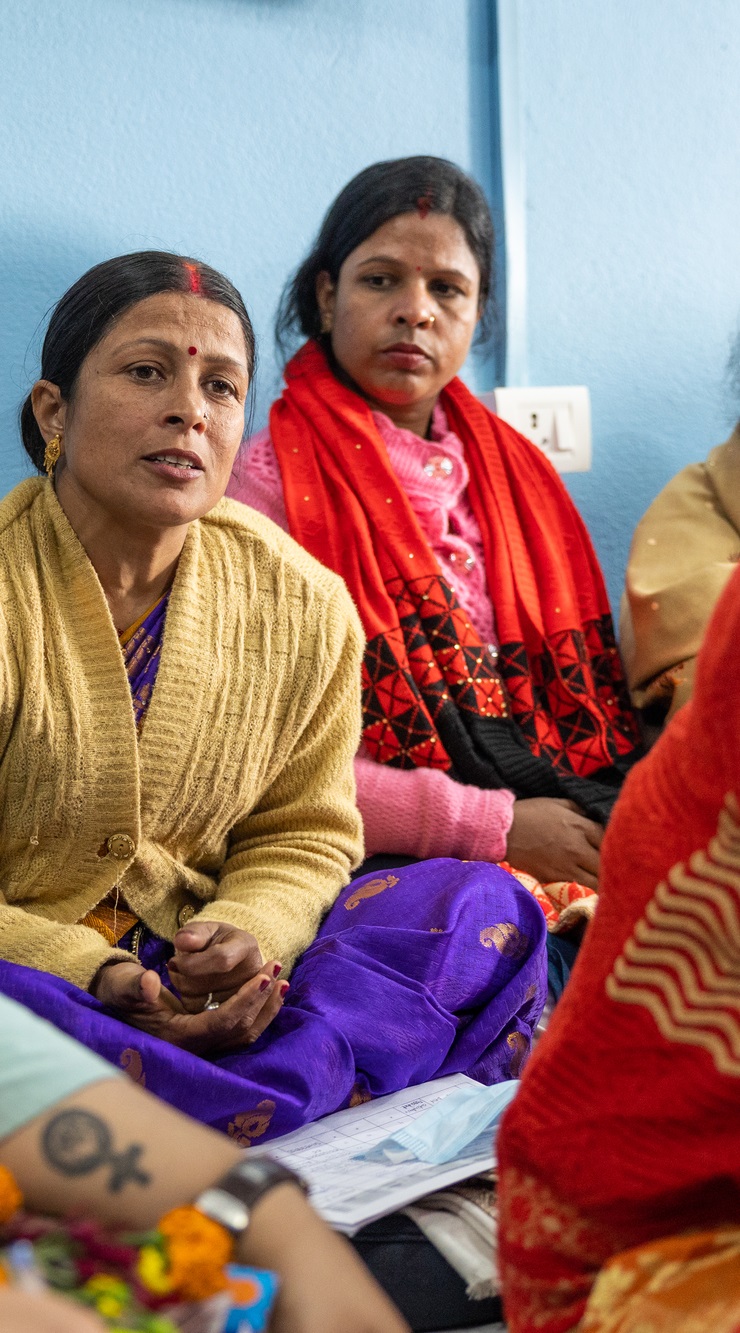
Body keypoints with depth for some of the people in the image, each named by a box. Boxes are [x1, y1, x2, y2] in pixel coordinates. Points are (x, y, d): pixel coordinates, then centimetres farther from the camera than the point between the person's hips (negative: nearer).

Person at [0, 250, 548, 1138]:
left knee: (482, 903, -13)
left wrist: (244, 933, -13)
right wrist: (96, 978, -26)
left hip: (195, 975, 5)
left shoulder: (302, 605, 1)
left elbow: (302, 833, 10)